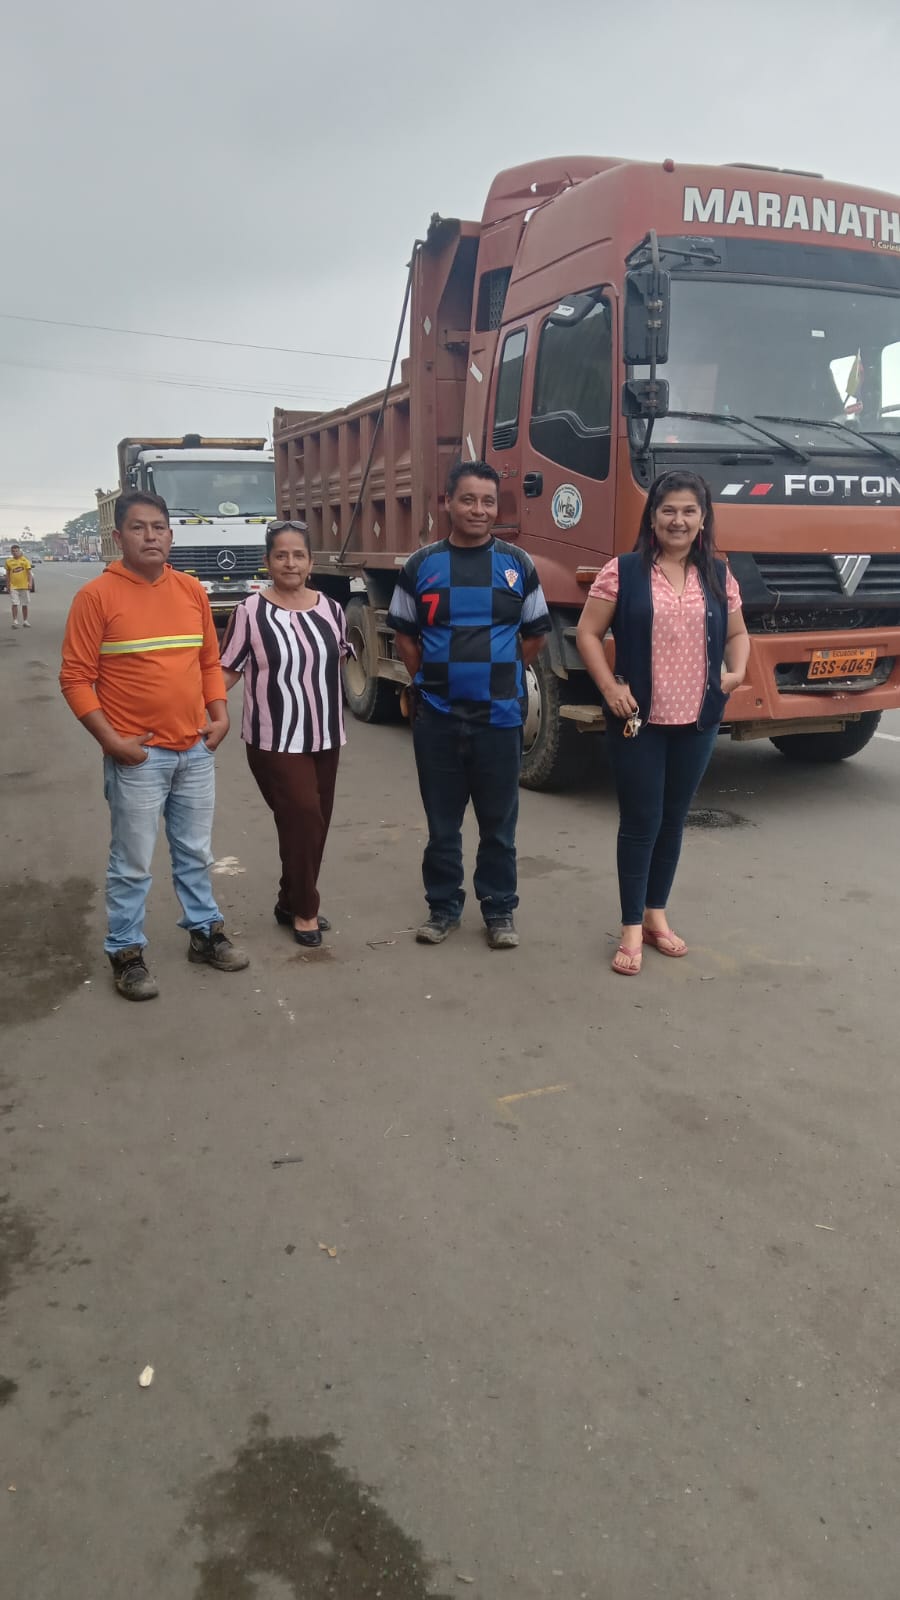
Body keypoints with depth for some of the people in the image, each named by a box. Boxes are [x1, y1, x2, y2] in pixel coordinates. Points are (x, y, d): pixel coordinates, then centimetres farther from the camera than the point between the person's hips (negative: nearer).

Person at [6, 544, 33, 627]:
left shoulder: (25, 560, 0)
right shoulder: (8, 561, 4)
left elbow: (29, 572, -2)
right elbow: (8, 574, 10)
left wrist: (30, 582, -15)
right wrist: (8, 585, 8)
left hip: (24, 586, 0)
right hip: (13, 586, 0)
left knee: (25, 604, 8)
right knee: (15, 604, -6)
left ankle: (25, 621, 19)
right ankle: (15, 621, -4)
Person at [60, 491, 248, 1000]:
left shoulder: (192, 590, 7)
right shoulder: (97, 596, -9)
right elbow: (76, 678, -9)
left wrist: (220, 714, 2)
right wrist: (110, 740, -16)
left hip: (196, 750, 5)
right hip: (137, 756, -5)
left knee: (196, 853, 18)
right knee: (132, 863, 4)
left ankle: (206, 932, 33)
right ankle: (127, 954, 17)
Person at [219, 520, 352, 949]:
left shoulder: (331, 610, 3)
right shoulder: (250, 612, -11)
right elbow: (226, 671, -8)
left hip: (325, 737, 5)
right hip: (275, 740, -5)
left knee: (313, 824, 11)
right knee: (303, 817, -10)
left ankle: (291, 903, 28)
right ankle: (304, 910, 7)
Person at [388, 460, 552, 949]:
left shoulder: (518, 565, 3)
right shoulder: (421, 565, 3)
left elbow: (534, 635, 11)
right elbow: (404, 634, 11)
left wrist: (499, 675, 10)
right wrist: (428, 681, 6)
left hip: (499, 716, 0)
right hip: (436, 716, 1)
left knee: (499, 820, 7)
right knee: (441, 820, 9)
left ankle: (500, 910, 19)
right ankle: (443, 907, 22)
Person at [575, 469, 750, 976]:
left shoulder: (718, 575, 7)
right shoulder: (623, 571, -4)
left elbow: (738, 634, 17)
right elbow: (588, 634, -3)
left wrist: (736, 671, -3)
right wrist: (610, 688, -14)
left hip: (698, 722, 4)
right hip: (638, 720, -4)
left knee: (673, 820, 13)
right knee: (640, 822, 0)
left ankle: (657, 915, 27)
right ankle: (632, 930, 10)